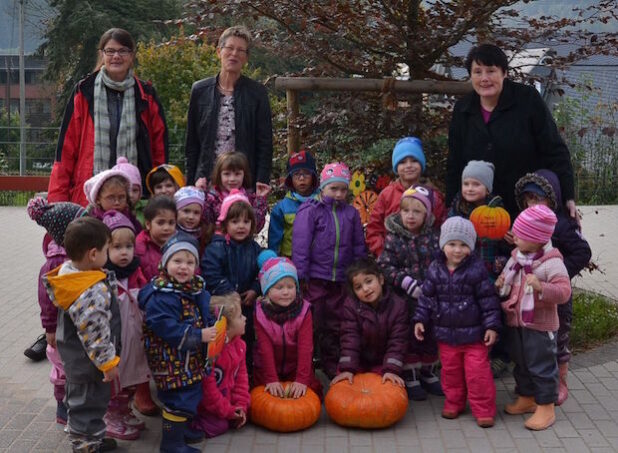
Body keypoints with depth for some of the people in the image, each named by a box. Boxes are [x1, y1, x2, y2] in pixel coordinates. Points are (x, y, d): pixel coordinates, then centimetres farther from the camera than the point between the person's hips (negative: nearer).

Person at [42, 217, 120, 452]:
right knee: (89, 404, 7)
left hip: (74, 356, 10)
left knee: (79, 400, 25)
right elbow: (96, 334, -29)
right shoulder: (94, 293, -34)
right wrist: (109, 362, -17)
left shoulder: (68, 271, -5)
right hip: (89, 362, -10)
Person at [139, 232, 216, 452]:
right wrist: (198, 335, -30)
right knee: (179, 399, -5)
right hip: (170, 358, -9)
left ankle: (180, 427, 41)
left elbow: (204, 317, 19)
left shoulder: (196, 288, 6)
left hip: (190, 358, 9)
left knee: (189, 394, 22)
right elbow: (165, 327, -30)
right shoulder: (160, 295, -23)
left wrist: (213, 330, -1)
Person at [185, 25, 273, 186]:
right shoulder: (200, 90, 8)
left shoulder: (257, 93, 3)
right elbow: (191, 142, 11)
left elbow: (265, 144, 3)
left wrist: (261, 184, -6)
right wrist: (192, 180, 3)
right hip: (206, 180, 1)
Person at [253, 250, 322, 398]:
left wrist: (302, 379, -29)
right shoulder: (260, 313, -17)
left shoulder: (303, 311, -18)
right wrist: (271, 379, -25)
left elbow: (305, 347, -22)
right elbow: (265, 348, -19)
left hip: (296, 368, 0)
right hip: (268, 368, 0)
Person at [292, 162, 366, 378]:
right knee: (312, 324, 2)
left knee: (335, 326, 13)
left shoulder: (351, 214, 8)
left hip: (341, 279, 4)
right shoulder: (310, 211, -4)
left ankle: (332, 368, 26)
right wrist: (301, 275, -11)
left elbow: (359, 247, 13)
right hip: (315, 277, -4)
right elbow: (300, 244, -7)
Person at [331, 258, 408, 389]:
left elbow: (397, 341, -16)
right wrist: (347, 368, -24)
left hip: (383, 362, 0)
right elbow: (349, 338, -14)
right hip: (358, 362, 1)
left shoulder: (398, 305, -13)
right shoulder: (350, 306, -12)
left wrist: (391, 370, -26)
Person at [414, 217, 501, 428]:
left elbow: (488, 300, -8)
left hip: (474, 332, -3)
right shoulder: (435, 269, -2)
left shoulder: (477, 269, -11)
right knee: (450, 370, 16)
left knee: (478, 371, 0)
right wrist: (420, 319, 3)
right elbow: (427, 296, 7)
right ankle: (454, 403, 33)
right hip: (446, 332, 4)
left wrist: (492, 326, -10)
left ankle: (483, 410, 13)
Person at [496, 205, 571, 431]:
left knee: (541, 365, 2)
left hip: (539, 325, -7)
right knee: (520, 362, 19)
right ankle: (526, 398, 36)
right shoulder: (516, 256, 4)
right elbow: (508, 280, 21)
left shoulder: (551, 262, -19)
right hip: (515, 321, 8)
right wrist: (501, 283, -2)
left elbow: (564, 291, -25)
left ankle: (546, 407, 14)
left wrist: (541, 287, -40)